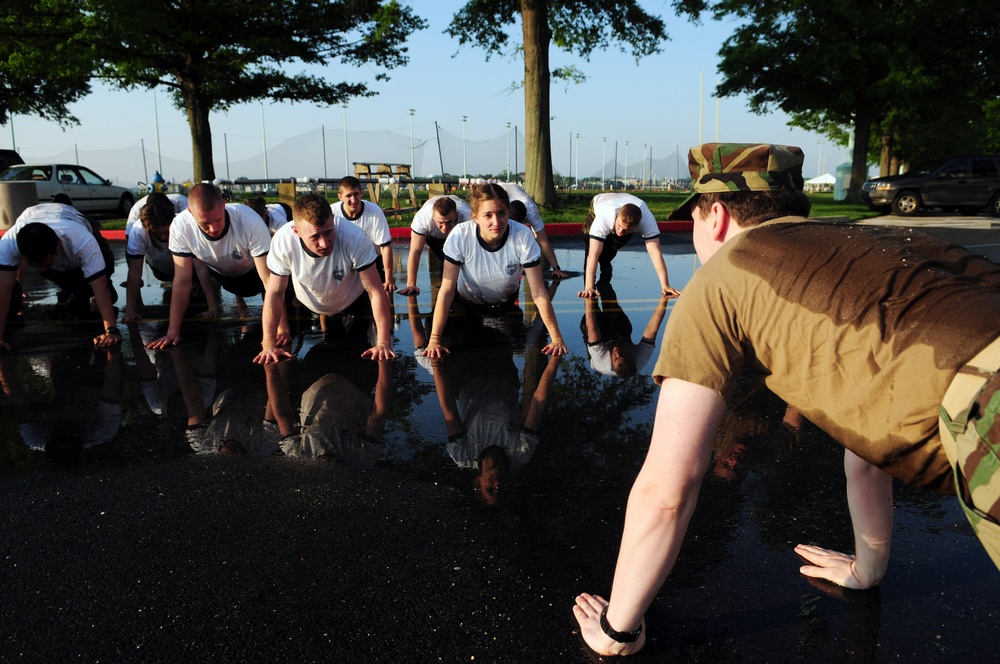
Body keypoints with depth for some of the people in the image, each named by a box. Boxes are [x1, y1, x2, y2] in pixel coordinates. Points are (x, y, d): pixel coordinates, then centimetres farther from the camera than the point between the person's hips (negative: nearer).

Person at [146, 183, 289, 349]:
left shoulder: (250, 222, -43)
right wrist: (173, 332, -27)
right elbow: (182, 281, -26)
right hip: (222, 274, 1)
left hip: (253, 271, -1)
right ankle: (239, 297, 40)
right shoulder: (180, 227, -34)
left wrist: (282, 329, -44)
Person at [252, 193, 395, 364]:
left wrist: (383, 343, -36)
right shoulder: (282, 241, -32)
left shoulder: (355, 238, -38)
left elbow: (375, 291, -31)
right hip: (308, 303, 2)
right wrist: (269, 346, -23)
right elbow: (275, 293, -20)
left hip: (354, 299, -1)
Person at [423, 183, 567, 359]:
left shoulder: (523, 236, -33)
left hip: (506, 304, 1)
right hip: (467, 303, -1)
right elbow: (446, 291, -30)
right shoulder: (460, 236, -34)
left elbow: (539, 293, -28)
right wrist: (434, 339, -32)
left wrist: (557, 338, -28)